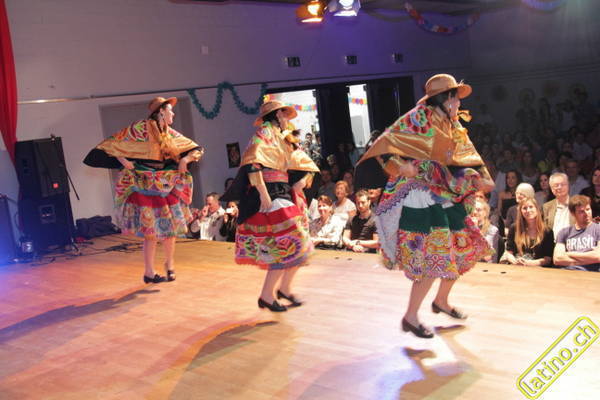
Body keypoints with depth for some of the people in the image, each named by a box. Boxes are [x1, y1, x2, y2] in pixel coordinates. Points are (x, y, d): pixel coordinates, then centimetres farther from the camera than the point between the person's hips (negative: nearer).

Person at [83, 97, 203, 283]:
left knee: (169, 227, 6)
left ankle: (170, 264, 28)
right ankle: (149, 273, 9)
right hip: (145, 185, -5)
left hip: (166, 185, 6)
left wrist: (185, 159, -2)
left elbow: (196, 149, 16)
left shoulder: (170, 133, 10)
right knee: (151, 231, -3)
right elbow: (114, 143, -8)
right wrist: (124, 161, -17)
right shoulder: (141, 128, -8)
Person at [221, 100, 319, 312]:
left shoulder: (284, 139, 21)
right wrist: (263, 193, -27)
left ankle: (284, 288, 22)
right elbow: (251, 162, -23)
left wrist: (300, 182, 5)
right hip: (270, 196, -9)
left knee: (298, 244, 8)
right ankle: (266, 296, -1)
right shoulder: (265, 134, -7)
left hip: (284, 195, 9)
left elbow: (306, 165, 25)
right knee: (285, 246, -11)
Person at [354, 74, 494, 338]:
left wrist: (480, 177, -2)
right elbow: (387, 143, -16)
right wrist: (401, 166, -30)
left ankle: (441, 301, 34)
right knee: (433, 255, -12)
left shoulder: (453, 126, 13)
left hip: (444, 195, 9)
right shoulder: (419, 118, -11)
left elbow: (467, 156, 15)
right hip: (419, 194, -9)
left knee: (462, 248, 13)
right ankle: (410, 317, 1)